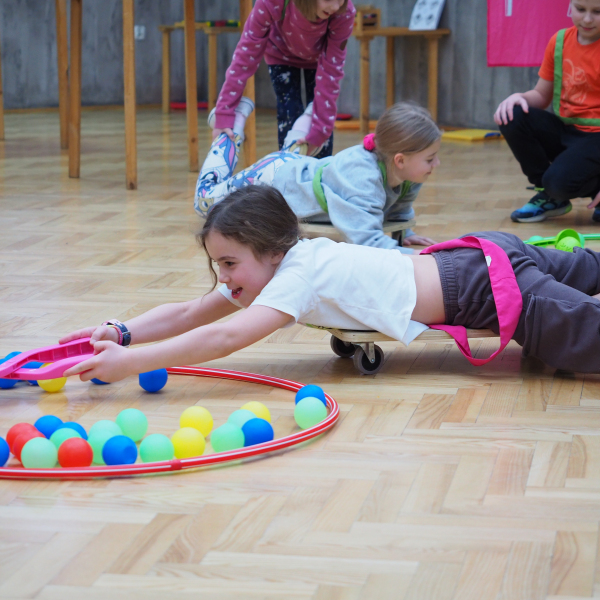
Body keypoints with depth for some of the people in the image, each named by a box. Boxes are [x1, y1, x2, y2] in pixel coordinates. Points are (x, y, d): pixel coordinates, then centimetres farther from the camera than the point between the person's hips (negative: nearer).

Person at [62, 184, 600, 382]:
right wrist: (121, 333, -16)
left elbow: (226, 337, -39)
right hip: (471, 257, 8)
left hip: (488, 286, -8)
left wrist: (130, 363, -43)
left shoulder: (301, 274, -27)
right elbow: (189, 314, -1)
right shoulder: (270, 263, -3)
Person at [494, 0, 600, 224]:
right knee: (512, 117, -17)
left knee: (560, 182, -32)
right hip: (564, 130, 6)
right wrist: (519, 98, -13)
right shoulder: (559, 41, 4)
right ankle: (548, 197, 1)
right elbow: (541, 95, 11)